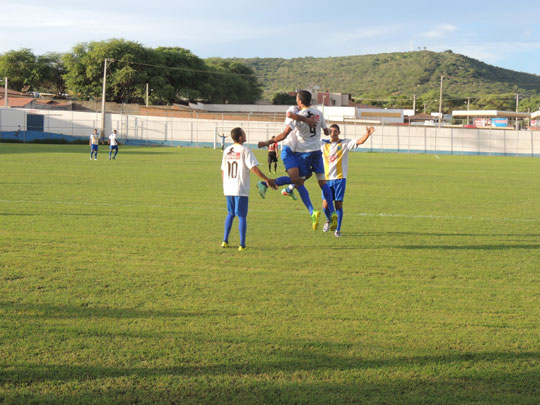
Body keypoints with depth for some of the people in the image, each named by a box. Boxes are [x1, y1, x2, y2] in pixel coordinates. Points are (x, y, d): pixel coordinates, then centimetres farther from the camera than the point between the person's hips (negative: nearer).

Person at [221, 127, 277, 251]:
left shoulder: (226, 151, 9)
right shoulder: (245, 151, -9)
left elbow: (223, 170, 13)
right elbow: (254, 168, -15)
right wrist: (267, 180, -11)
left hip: (228, 189, 6)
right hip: (241, 189, -5)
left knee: (230, 214, 20)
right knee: (242, 216, 0)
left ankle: (225, 241, 16)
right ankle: (242, 244, -1)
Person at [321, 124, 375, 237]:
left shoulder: (345, 143, 1)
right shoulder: (323, 144, 8)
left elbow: (359, 141, -12)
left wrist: (367, 134, -31)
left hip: (340, 178, -2)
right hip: (327, 179, 2)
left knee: (338, 204, -4)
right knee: (326, 204, -3)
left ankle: (338, 229, 8)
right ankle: (329, 220, 29)